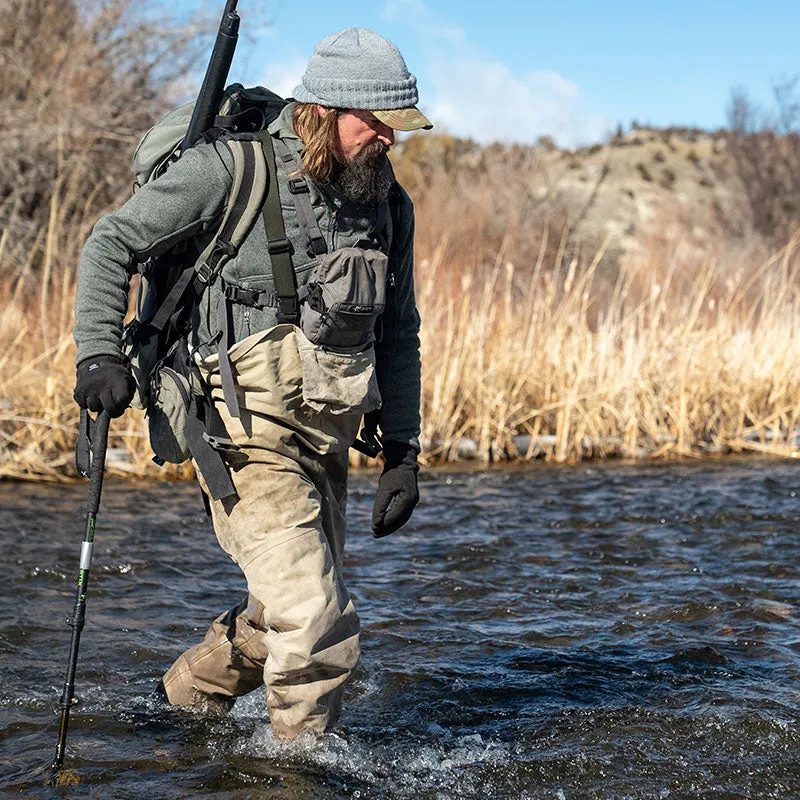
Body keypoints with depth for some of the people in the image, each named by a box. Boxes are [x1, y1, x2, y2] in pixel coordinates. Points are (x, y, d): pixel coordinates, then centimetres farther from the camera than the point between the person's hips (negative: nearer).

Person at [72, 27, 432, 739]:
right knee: (319, 626, -11)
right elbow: (112, 245, -3)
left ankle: (182, 701, 41)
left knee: (290, 615, 17)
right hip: (248, 430, -7)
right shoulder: (234, 167, -9)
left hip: (326, 438, 7)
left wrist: (402, 453, 12)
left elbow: (398, 334, 17)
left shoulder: (388, 204, 9)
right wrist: (101, 354, -16)